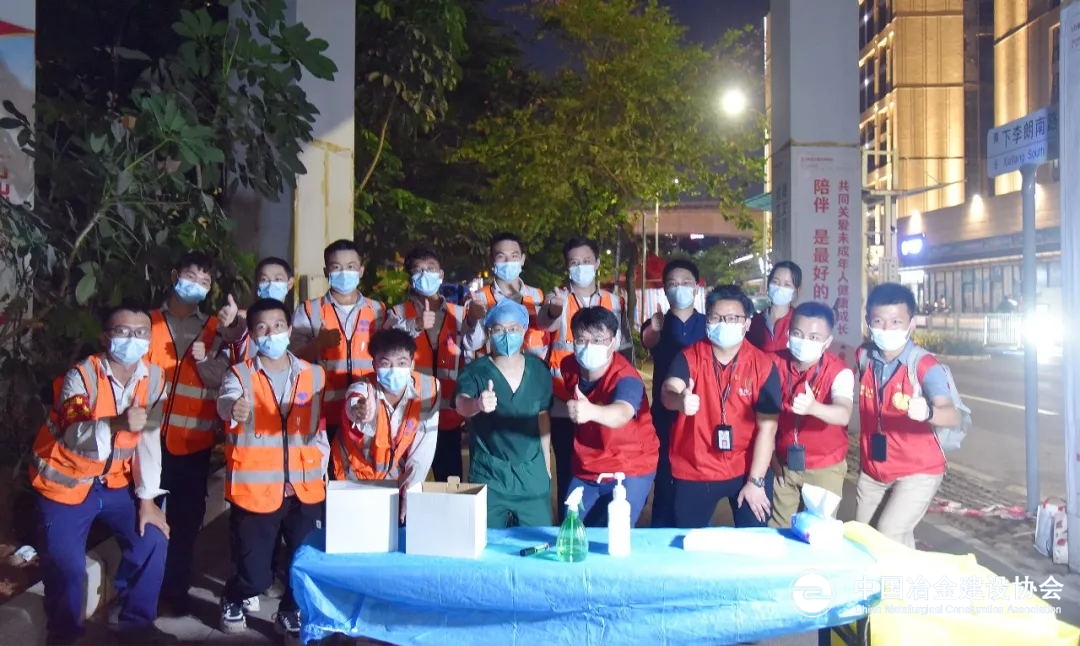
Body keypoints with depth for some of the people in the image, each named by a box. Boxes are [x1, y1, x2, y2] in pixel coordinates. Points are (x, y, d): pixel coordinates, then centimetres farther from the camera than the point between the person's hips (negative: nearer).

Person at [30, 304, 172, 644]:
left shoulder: (153, 377, -8)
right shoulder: (82, 376, -21)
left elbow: (149, 439, -5)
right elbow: (76, 439, -34)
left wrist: (147, 498, -6)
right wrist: (116, 424, -54)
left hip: (115, 481, 4)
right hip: (66, 481, -4)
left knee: (151, 541, -4)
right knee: (66, 566, -9)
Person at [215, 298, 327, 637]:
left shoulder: (314, 375, 6)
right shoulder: (239, 375, -3)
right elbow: (225, 402, -25)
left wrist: (320, 470, 8)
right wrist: (234, 408, -48)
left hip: (305, 489, 3)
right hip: (254, 489, -2)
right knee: (256, 574, 2)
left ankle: (290, 612, 33)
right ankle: (232, 601, 38)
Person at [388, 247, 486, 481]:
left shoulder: (458, 313, 10)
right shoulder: (400, 313, 6)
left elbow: (473, 344, -7)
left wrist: (473, 322, -28)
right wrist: (415, 326, -32)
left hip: (449, 413, 2)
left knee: (450, 478, 8)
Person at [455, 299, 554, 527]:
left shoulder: (539, 369, 2)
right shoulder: (475, 371, -8)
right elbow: (462, 404, -27)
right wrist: (478, 404, -50)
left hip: (533, 476, 2)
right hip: (488, 476, -2)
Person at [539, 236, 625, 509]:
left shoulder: (613, 301, 8)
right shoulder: (557, 298, -2)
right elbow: (545, 323, -26)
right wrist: (553, 311, -49)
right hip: (564, 405, -2)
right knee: (567, 472, 2)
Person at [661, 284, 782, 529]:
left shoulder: (763, 366, -10)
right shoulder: (689, 357, -9)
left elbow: (767, 427, -10)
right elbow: (667, 392, -27)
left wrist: (756, 481, -12)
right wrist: (680, 400, -52)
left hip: (747, 469, 0)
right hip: (694, 471, 1)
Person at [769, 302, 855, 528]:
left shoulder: (840, 372, -19)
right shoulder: (777, 363, -8)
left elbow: (843, 415, -36)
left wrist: (813, 407, -56)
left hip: (824, 467, -3)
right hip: (783, 464, 3)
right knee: (777, 529, 11)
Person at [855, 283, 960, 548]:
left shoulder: (926, 366, -20)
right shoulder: (864, 357, -6)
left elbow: (953, 416, -34)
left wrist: (927, 412, -56)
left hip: (918, 471, -5)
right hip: (872, 471, 6)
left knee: (889, 539, -16)